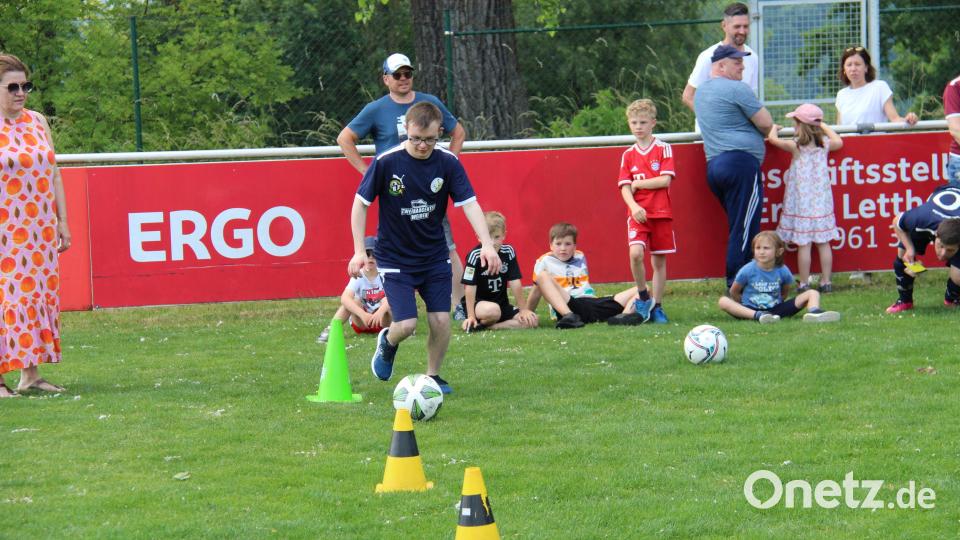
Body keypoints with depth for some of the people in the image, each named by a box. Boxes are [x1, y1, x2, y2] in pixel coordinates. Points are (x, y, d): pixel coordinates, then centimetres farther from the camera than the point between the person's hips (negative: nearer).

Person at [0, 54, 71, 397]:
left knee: (39, 296, 6)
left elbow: (53, 175, 16)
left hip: (41, 231, 6)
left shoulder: (37, 121, 12)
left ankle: (31, 373, 12)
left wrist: (62, 221, 13)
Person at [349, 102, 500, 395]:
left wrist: (487, 244, -25)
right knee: (406, 324, -13)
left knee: (441, 321, -5)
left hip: (435, 257, 3)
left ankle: (433, 376, 20)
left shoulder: (448, 162, -10)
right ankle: (387, 343, 24)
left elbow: (469, 203, -11)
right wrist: (359, 251, -12)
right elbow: (360, 203, -7)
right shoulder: (386, 162, -17)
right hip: (395, 258, -3)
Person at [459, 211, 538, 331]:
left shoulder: (508, 252, -3)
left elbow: (515, 283, -2)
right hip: (478, 303, -6)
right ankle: (471, 323, -11)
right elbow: (470, 287, -18)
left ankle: (486, 326, -13)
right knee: (492, 310, -41)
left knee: (532, 320, -15)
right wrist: (471, 316, -22)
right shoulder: (475, 256, -16)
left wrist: (523, 310, -3)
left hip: (501, 304, 6)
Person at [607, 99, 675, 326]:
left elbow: (665, 180, -9)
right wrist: (634, 207, -16)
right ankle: (643, 297, -2)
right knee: (636, 253, -21)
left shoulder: (663, 149, 2)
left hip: (661, 213, -1)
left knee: (659, 260, 4)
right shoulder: (628, 155, 10)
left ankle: (656, 306, 14)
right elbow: (624, 187, 2)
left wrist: (638, 183, -8)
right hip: (637, 213, 1)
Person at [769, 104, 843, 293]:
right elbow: (839, 142, 25)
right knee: (823, 243, 7)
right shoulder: (824, 144, 2)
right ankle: (826, 282, 11)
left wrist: (774, 128, 25)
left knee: (803, 244, -2)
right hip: (821, 201, 4)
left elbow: (773, 139, 3)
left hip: (801, 204, -4)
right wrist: (824, 127, 38)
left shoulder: (796, 146, -10)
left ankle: (804, 284, 0)